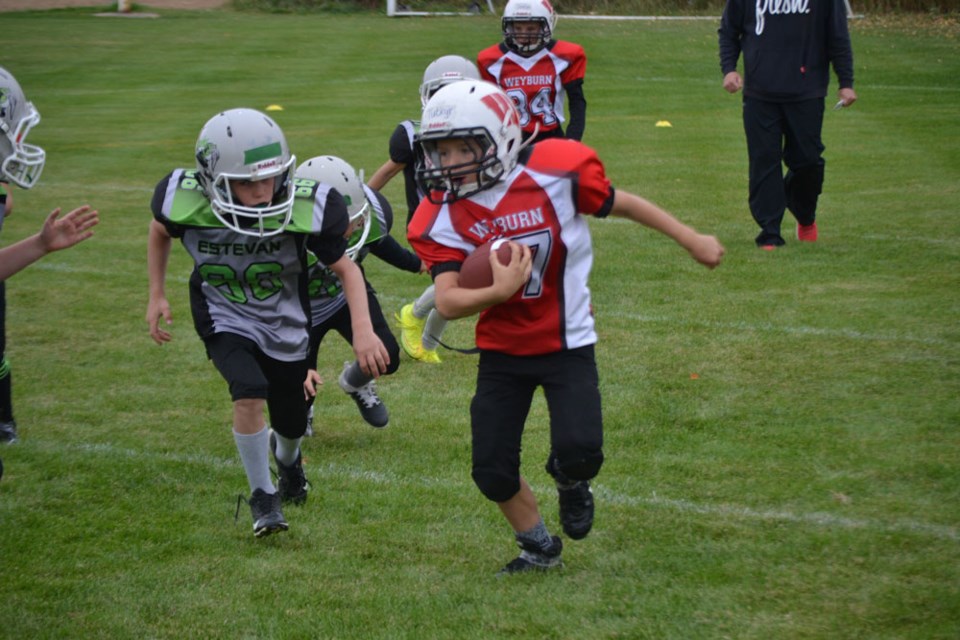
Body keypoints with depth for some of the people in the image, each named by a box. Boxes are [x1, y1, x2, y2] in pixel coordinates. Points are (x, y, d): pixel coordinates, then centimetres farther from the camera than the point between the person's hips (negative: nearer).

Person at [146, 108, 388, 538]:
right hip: (225, 320, -1)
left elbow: (345, 268, -14)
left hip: (284, 324, 1)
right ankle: (262, 497, -3)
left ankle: (286, 455, 55)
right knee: (250, 394, -27)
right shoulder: (185, 200, -26)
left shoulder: (304, 208, -29)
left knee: (292, 425, 14)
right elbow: (160, 231, 1)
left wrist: (362, 330, -25)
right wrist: (156, 295, -1)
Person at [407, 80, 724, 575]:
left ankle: (569, 481, 20)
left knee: (579, 452, -19)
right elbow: (447, 302, -21)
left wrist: (690, 239, 8)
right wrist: (498, 291, -41)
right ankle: (539, 547, 28)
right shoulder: (442, 216, -12)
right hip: (501, 351, 2)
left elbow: (619, 204, 0)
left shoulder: (555, 171, -17)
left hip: (567, 343, -2)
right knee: (492, 472, -1)